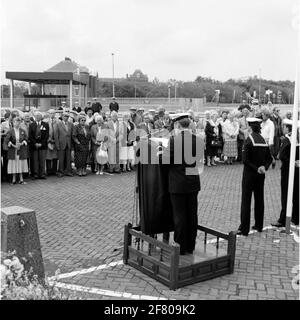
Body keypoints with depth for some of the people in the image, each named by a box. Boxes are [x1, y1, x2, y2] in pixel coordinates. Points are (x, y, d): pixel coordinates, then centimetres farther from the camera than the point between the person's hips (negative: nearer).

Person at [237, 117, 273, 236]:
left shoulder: (249, 140, -14)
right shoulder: (264, 140, 5)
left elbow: (245, 160, -20)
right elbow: (269, 158, 6)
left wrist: (256, 168, -15)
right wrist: (264, 167, -6)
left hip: (249, 174, -6)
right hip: (261, 175, 6)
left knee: (246, 201, -2)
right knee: (259, 199, 15)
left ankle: (244, 229, 0)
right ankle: (259, 225, 24)